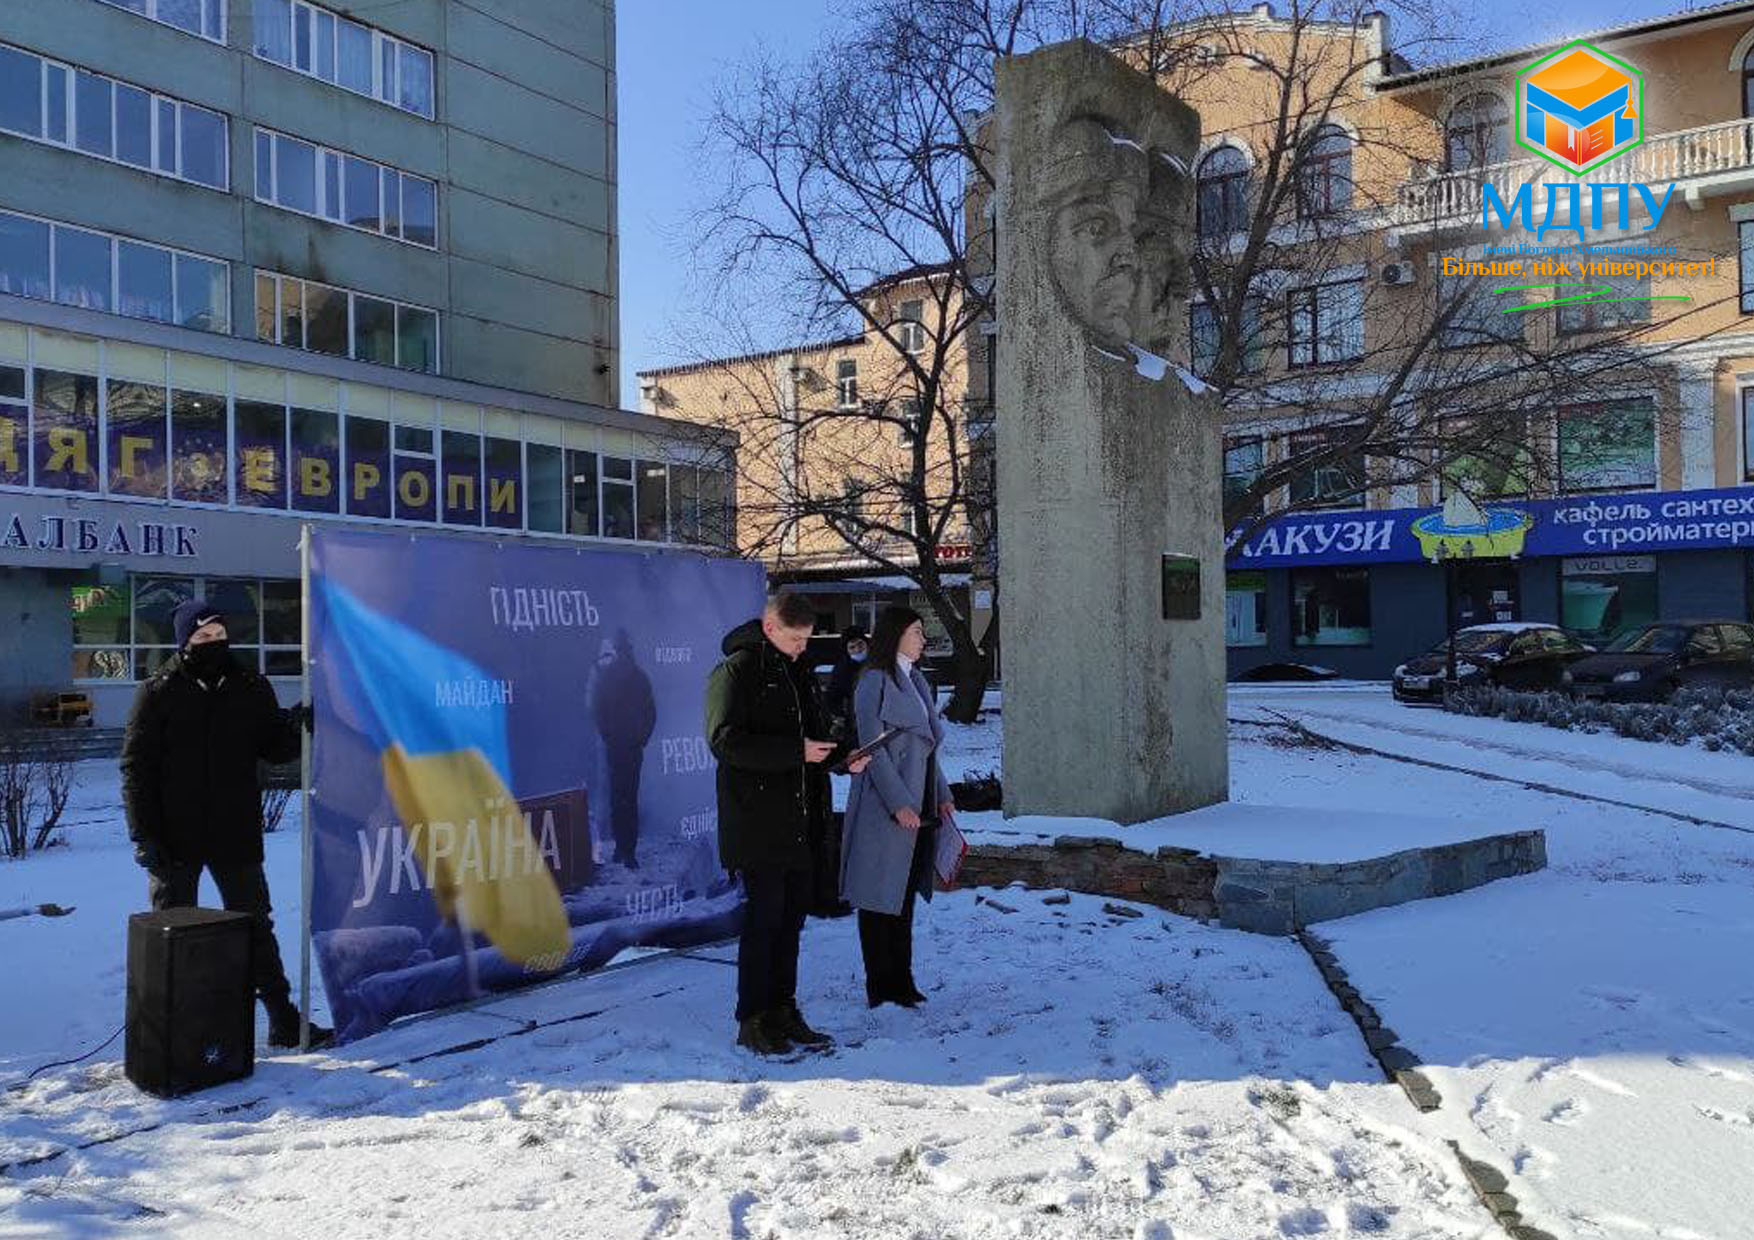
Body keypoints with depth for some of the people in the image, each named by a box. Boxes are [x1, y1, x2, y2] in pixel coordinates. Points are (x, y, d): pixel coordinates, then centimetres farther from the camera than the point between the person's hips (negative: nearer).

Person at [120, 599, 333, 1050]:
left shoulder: (251, 688, 4)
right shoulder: (159, 693, -4)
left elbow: (274, 749, 7)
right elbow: (136, 766, -5)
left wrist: (297, 727, -16)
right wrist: (143, 834, -11)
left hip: (236, 836, 3)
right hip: (174, 840, -2)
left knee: (256, 928, 10)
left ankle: (283, 1018, 17)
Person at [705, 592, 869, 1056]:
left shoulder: (799, 673, 17)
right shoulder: (736, 671, -10)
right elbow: (725, 740, -19)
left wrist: (841, 756, 3)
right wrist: (796, 751, -22)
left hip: (798, 821, 8)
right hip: (756, 821, -8)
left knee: (793, 912, 12)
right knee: (764, 915, -4)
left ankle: (782, 1009, 23)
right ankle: (753, 1021, 7)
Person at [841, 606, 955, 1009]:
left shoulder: (915, 681, 16)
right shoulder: (875, 682, -10)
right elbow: (873, 748, -15)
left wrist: (942, 795, 13)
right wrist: (899, 803, -19)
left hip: (919, 806, 8)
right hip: (885, 809, -8)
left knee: (906, 896, 13)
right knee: (881, 899, -1)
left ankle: (901, 983, 21)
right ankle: (881, 989, 7)